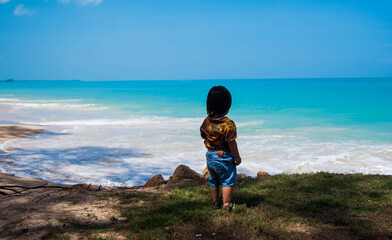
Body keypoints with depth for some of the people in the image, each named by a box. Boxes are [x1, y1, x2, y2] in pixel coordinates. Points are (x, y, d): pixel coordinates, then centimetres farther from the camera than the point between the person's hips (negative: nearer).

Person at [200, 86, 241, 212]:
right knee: (227, 181, 6)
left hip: (210, 156, 7)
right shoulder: (228, 124, -22)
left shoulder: (206, 121, -3)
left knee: (214, 180, 20)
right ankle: (226, 205, 9)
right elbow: (231, 142, -18)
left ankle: (215, 202, 31)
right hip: (224, 157, -6)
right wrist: (237, 157, -7)